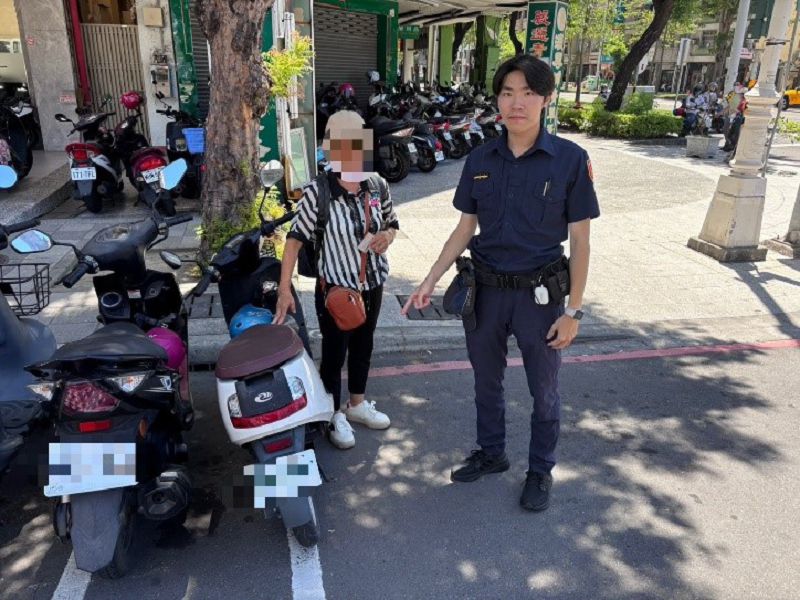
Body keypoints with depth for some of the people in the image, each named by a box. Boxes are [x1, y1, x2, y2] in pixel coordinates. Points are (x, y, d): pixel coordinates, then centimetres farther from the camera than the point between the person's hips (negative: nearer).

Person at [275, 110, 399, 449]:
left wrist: (388, 237, -12)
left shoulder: (377, 186, -5)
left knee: (363, 347, 20)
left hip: (373, 284, 5)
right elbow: (295, 238, -16)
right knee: (334, 352, 8)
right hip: (335, 288, -5)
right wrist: (285, 288, -22)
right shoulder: (317, 193, -18)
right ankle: (334, 415, 30)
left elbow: (392, 222, 11)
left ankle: (357, 404, 42)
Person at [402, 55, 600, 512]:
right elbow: (465, 228, 6)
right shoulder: (481, 159, 0)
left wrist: (573, 310, -10)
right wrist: (431, 280, -2)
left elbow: (579, 240, -8)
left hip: (540, 293, -3)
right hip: (485, 289, 3)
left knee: (544, 391, 13)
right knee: (487, 381, 19)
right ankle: (492, 453, 42)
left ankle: (541, 470, 36)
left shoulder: (570, 159, -10)